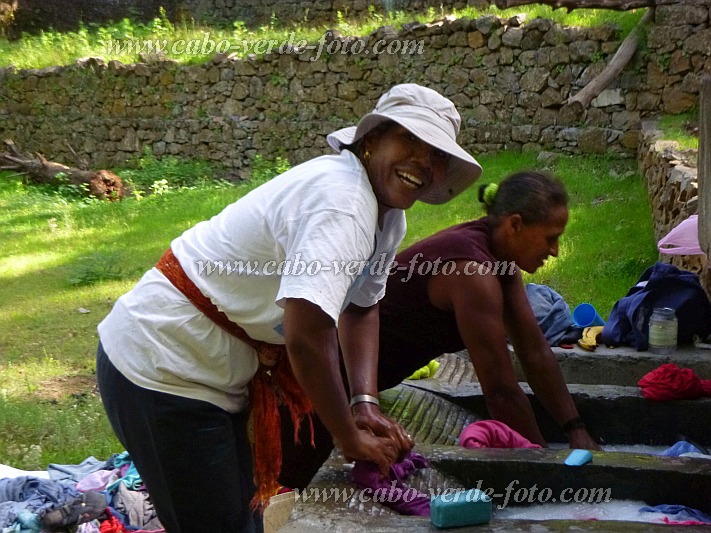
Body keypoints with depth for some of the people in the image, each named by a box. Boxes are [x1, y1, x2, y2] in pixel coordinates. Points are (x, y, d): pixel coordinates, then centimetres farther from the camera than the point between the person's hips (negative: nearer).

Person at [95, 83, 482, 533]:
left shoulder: (388, 215, 4)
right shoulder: (341, 202, -27)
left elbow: (362, 308, 14)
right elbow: (307, 338, -35)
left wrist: (364, 405, 0)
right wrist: (351, 438, -22)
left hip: (216, 371, 10)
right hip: (162, 371, -10)